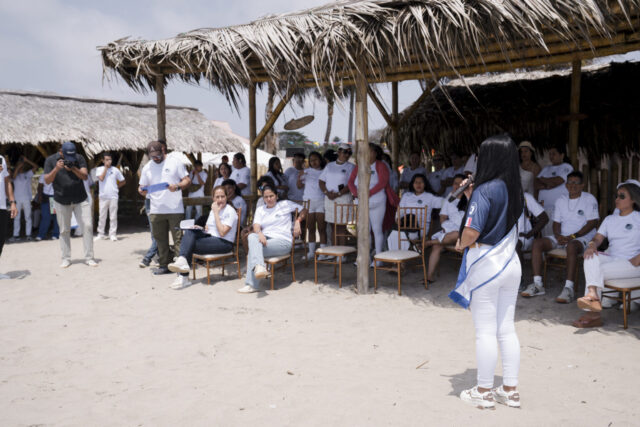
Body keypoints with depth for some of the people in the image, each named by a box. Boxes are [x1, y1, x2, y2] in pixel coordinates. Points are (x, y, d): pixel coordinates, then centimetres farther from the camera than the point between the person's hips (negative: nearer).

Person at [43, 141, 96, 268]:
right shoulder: (50, 160, -4)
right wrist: (56, 169, -29)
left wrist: (73, 168, -30)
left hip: (81, 200, 0)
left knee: (87, 226, -6)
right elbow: (47, 181, -12)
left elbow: (85, 176, -13)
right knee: (64, 230, 5)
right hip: (61, 201, 0)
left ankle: (89, 258, -1)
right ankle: (66, 258, 14)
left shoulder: (79, 158, -3)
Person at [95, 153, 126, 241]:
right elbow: (101, 178, -14)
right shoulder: (99, 169, 4)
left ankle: (112, 234, 7)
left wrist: (117, 187, 2)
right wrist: (106, 167, -9)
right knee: (102, 216, 6)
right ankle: (101, 233, 15)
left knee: (113, 216, 1)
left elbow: (123, 181, 13)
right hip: (103, 196, 0)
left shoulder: (115, 170, 6)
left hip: (113, 196, 0)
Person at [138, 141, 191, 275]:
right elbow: (142, 188, 17)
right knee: (160, 239, 9)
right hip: (156, 211, 4)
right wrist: (142, 190, -8)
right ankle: (164, 265, 19)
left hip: (175, 209, -4)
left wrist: (177, 186, -18)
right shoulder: (147, 167, 13)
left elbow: (187, 180, 1)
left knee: (178, 238, -4)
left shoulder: (175, 163, 2)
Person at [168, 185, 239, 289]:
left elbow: (222, 232, -20)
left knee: (189, 245, -19)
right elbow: (207, 229, 21)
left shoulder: (230, 211, -9)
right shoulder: (214, 209, 15)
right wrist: (200, 229, -3)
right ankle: (182, 261, -31)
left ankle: (183, 277, -12)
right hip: (211, 238, 7)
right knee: (189, 231, -19)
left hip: (224, 243, -7)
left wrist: (216, 213, -15)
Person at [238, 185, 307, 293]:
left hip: (282, 241, -4)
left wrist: (297, 221, -3)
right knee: (252, 236, -32)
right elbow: (256, 226, 4)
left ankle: (252, 285, -32)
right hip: (265, 239, 4)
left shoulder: (285, 204, 12)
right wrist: (259, 233, -19)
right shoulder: (260, 209, 22)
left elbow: (304, 211, 16)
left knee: (253, 249, -29)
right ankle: (259, 267, -48)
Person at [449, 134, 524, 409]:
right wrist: (471, 197, 10)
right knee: (507, 329, 14)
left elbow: (471, 232, -25)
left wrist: (461, 244, -4)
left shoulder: (485, 190, -17)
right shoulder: (514, 191, 7)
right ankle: (510, 390, 22)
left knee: (485, 332, 3)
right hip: (511, 263, 8)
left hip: (485, 265, -7)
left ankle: (484, 392, 15)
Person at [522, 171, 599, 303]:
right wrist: (558, 236, -9)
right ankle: (537, 284, -21)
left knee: (571, 246, -40)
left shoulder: (589, 199, 1)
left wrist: (573, 236, -17)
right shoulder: (561, 200, 16)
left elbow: (592, 223, -8)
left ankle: (568, 288, -42)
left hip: (582, 237, -5)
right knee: (537, 243, -19)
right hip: (561, 237, 5)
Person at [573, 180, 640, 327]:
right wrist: (592, 245, -15)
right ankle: (593, 296, -39)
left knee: (600, 270, -30)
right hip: (611, 258, 5)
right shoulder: (610, 219, 21)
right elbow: (598, 238, 9)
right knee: (591, 257, -27)